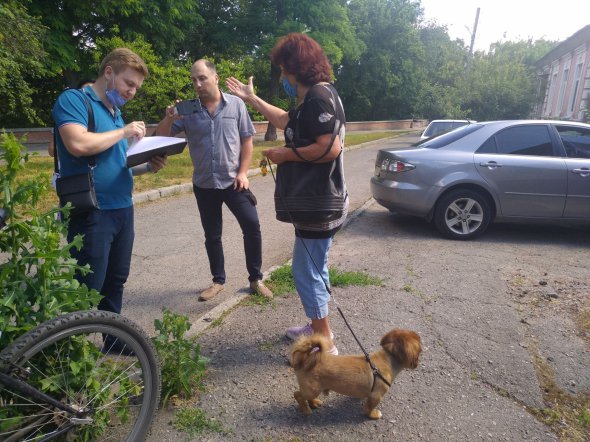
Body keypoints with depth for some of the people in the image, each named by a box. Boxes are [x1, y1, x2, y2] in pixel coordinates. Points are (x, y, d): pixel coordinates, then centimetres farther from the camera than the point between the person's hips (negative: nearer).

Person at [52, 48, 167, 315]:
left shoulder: (116, 113, 17)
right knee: (88, 290, -2)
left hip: (123, 210, 8)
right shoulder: (73, 99, -7)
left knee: (115, 283, 17)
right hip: (91, 213, -8)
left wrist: (146, 167, 4)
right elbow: (78, 145, -26)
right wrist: (124, 132, -12)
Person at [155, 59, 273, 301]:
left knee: (252, 226, -7)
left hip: (233, 181, -2)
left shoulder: (236, 104, -2)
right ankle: (218, 280, 26)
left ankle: (256, 279, 10)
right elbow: (162, 136, 0)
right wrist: (168, 118, -20)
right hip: (204, 185, 2)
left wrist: (242, 173, -8)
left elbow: (247, 141, 0)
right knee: (212, 235, 11)